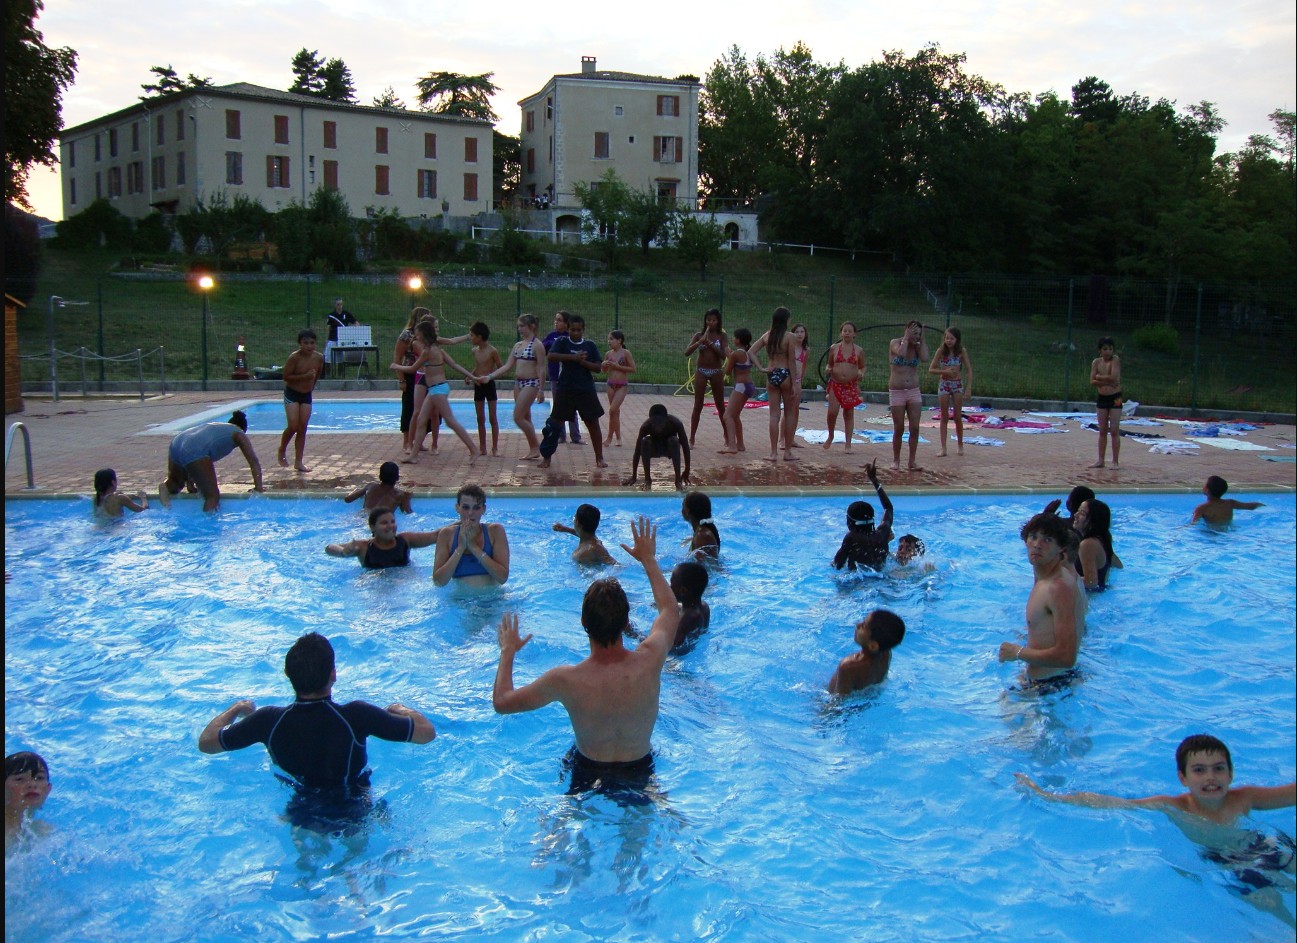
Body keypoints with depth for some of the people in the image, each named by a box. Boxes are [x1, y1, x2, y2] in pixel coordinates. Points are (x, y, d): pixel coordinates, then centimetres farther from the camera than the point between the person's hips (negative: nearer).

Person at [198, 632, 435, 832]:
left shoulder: (269, 721, -26)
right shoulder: (356, 717, -33)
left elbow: (206, 743, -9)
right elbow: (427, 732, -24)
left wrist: (235, 709, 9)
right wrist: (401, 710, -3)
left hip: (299, 820, 2)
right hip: (354, 820, -2)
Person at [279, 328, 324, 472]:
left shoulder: (319, 358, -5)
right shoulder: (294, 357, -19)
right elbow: (286, 376, -19)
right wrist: (305, 376, -26)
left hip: (307, 395, 4)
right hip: (292, 394, -4)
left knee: (303, 428, 3)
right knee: (293, 426, -12)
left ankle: (298, 462, 7)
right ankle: (282, 450, 16)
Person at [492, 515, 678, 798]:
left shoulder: (565, 680, -31)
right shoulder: (649, 662, -27)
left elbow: (501, 702, -13)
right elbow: (671, 609, -4)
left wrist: (508, 651, 3)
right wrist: (648, 559, 9)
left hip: (588, 774, -1)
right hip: (640, 773, 1)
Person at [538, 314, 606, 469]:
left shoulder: (590, 345, 6)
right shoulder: (562, 342, 2)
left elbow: (598, 367, 2)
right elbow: (551, 356, -16)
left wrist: (583, 362, -14)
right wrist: (574, 357, -22)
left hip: (586, 391, 1)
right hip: (565, 390, -1)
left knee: (593, 423, 3)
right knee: (555, 422, 2)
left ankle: (599, 458, 13)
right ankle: (546, 457, 13)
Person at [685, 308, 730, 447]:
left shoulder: (722, 336, -1)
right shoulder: (699, 335, 1)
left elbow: (724, 355, -13)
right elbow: (687, 353, -9)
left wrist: (710, 343, -18)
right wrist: (700, 341, -19)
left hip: (716, 372, 0)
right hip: (701, 371, 0)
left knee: (721, 405, 8)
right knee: (698, 406, 0)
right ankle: (692, 438, 3)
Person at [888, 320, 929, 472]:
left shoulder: (917, 347, 6)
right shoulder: (895, 343, -3)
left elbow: (925, 357, -14)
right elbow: (901, 353, -24)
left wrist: (921, 340, -6)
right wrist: (906, 338, -12)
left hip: (914, 391, 3)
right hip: (896, 392, -3)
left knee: (915, 428, -3)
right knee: (899, 429, 1)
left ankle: (912, 462, 4)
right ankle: (896, 460, 16)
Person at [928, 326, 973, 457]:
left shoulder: (961, 351, -6)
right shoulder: (941, 351, -7)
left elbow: (969, 370, -4)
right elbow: (931, 369, -4)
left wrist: (969, 389, -11)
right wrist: (944, 371, -20)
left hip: (958, 385, 0)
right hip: (944, 384, 0)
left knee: (958, 417, 5)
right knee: (944, 417, 3)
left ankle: (960, 445, 22)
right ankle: (943, 448, 4)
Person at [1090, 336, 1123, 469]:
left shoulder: (1115, 360, -8)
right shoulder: (1096, 362, 3)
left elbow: (1114, 377, -20)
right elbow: (1092, 382, -4)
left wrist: (1099, 377, -8)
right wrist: (1107, 381, -16)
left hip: (1115, 398, -4)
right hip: (1101, 398, 4)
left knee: (1114, 430, -5)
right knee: (1102, 431, 8)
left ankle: (1115, 462, -2)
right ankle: (1100, 460, 13)